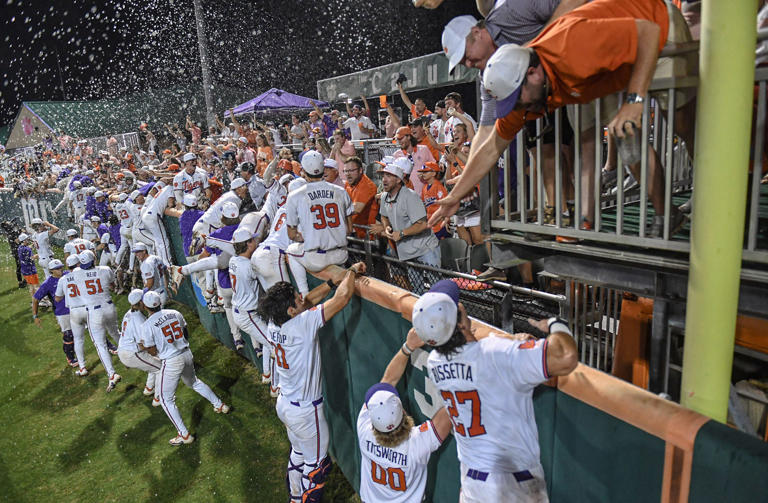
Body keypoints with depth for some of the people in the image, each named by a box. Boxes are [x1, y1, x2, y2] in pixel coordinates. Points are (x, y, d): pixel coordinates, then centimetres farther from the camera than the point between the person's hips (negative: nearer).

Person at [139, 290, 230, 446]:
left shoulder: (147, 325, -14)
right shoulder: (175, 314, 0)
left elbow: (153, 352, -7)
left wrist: (143, 347, 11)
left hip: (171, 362, -5)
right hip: (187, 355, 6)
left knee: (167, 400, 12)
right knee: (194, 382, 33)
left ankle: (184, 435, 12)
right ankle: (219, 405, 39)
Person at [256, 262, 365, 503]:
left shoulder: (273, 324, -9)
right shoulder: (303, 323, -30)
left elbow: (307, 301, 5)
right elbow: (342, 298, -30)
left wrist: (332, 281, 1)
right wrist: (352, 271, -14)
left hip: (284, 404, 8)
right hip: (305, 411, -8)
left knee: (298, 453, 28)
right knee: (317, 463, 14)